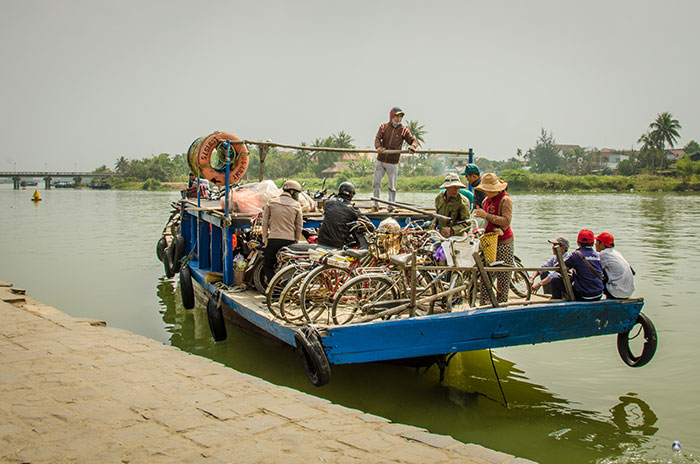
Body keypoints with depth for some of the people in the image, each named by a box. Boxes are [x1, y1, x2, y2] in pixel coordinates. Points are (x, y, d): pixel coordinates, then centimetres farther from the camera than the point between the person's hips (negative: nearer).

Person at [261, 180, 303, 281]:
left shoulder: (271, 203, 5)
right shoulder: (297, 205, 2)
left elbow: (265, 221, 2)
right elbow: (299, 226, 4)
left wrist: (265, 237, 6)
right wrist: (296, 241, 12)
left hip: (273, 240, -1)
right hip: (289, 240, 1)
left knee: (267, 265, 10)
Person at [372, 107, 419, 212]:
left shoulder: (403, 130, -1)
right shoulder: (384, 126, 2)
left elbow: (414, 141, -4)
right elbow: (377, 138, -8)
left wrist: (412, 146, -28)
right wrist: (378, 147, -30)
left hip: (393, 163, -2)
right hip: (380, 160, 2)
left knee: (392, 186, 4)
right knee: (376, 182, 4)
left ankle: (391, 206, 16)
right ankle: (376, 205, 15)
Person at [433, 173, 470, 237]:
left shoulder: (463, 202, -10)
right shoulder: (439, 198, 6)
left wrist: (452, 230, -25)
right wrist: (435, 222, 6)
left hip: (456, 237, -5)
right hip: (441, 236, 5)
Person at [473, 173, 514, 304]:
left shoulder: (505, 200, -10)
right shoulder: (487, 200, 13)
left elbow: (506, 222, -21)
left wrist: (486, 215, -21)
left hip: (503, 243, -7)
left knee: (503, 276, -2)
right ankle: (483, 304, 10)